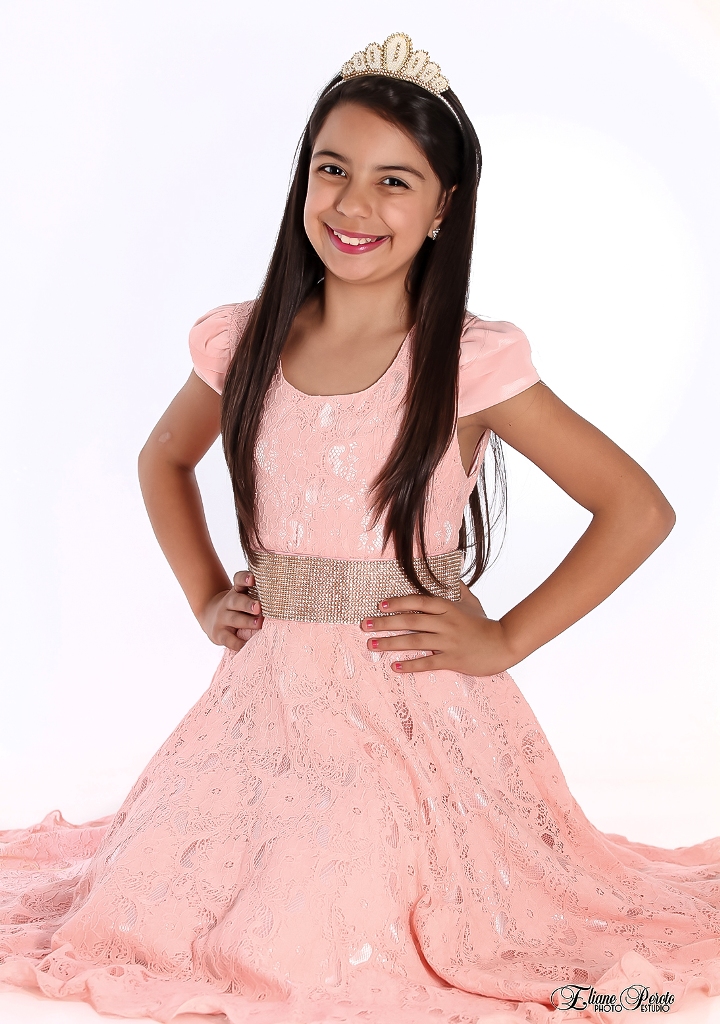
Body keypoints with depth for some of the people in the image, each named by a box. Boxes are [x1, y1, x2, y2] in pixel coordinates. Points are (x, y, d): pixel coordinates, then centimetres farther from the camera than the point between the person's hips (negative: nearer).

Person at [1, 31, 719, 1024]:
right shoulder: (245, 342, 1)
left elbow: (639, 509, -9)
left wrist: (508, 638, -9)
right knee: (139, 911, -1)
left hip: (415, 710, -4)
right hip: (267, 695, 4)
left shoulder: (471, 363, -12)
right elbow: (164, 460, 21)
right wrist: (206, 595, 10)